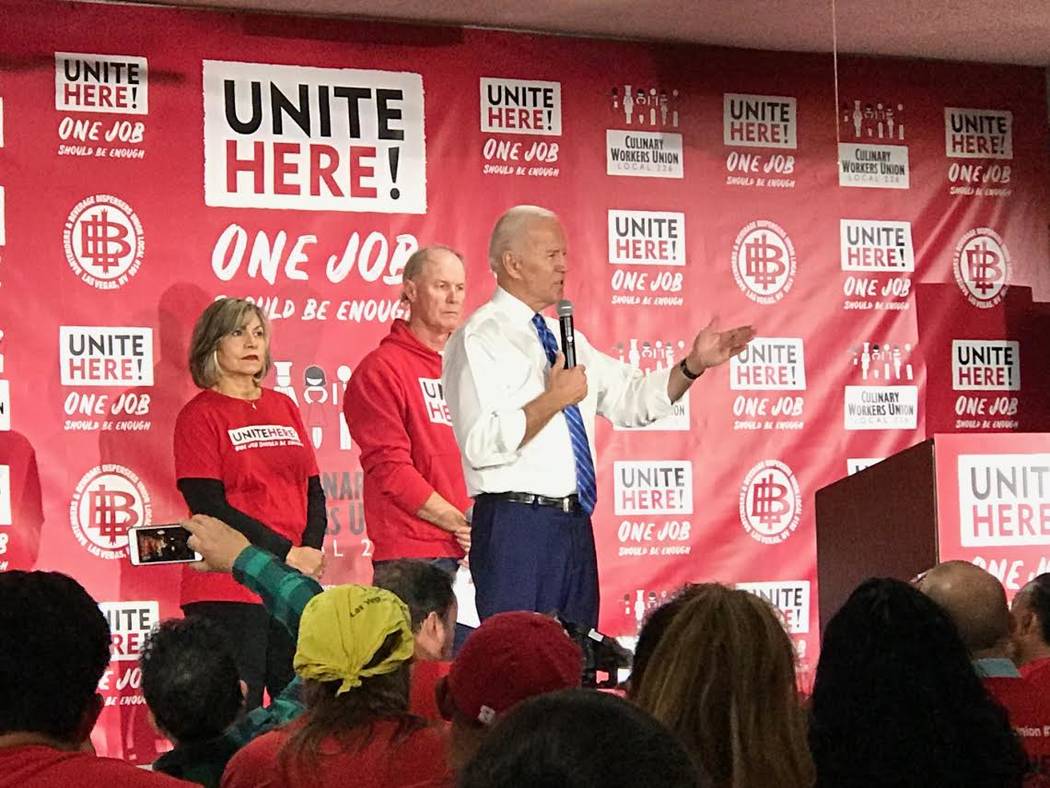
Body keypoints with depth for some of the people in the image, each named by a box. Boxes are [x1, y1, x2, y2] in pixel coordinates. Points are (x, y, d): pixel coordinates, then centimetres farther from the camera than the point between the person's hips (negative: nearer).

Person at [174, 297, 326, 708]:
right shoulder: (199, 415, -1)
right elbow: (210, 506, -9)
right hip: (228, 589, -5)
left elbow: (314, 489, 15)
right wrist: (286, 553, -13)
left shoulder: (284, 407, 16)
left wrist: (311, 550, -4)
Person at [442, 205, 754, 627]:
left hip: (575, 526, 8)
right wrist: (553, 399, -19)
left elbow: (633, 401, 21)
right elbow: (481, 446, -20)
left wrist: (693, 365, 8)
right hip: (516, 525, -8)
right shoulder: (480, 339, -9)